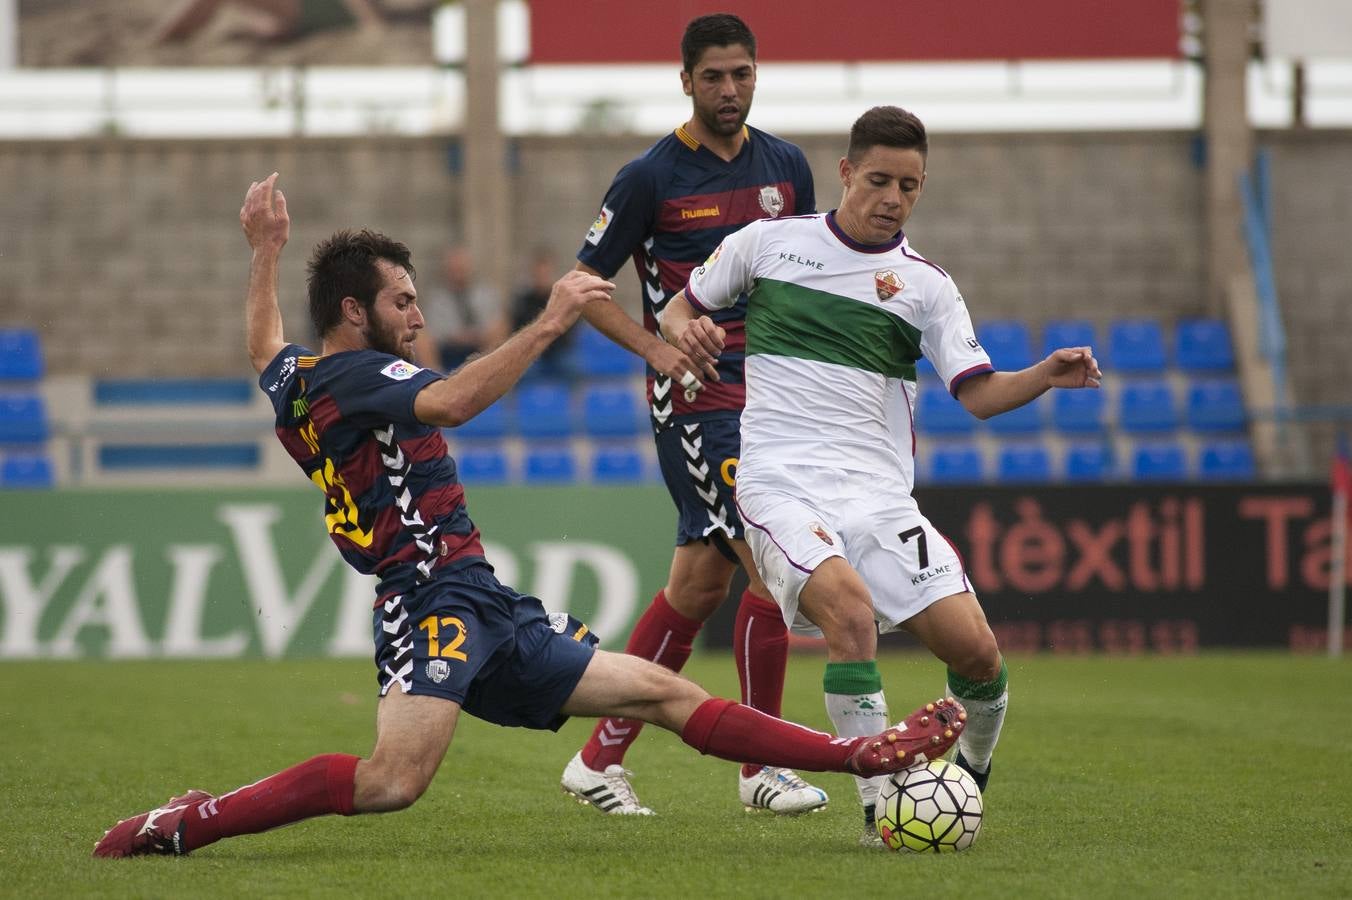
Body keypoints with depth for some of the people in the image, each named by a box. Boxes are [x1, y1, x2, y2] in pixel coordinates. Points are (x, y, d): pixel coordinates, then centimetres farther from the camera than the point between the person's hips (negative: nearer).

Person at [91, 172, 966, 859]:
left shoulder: (293, 380, 19)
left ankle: (862, 755, 6)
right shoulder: (353, 374, -9)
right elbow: (449, 402, -30)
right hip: (434, 599, -11)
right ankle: (187, 823, -20)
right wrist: (547, 325, -31)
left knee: (666, 693, 7)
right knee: (394, 779, -31)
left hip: (490, 616, 11)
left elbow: (266, 349, 44)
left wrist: (266, 251, 53)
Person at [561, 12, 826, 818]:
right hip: (697, 397, -6)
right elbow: (586, 284, -2)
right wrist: (656, 348, -14)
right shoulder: (651, 178, -6)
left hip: (767, 391, 6)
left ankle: (601, 759, 15)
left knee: (701, 581, 7)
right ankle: (761, 768, -6)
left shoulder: (785, 166, 9)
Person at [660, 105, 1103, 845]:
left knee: (975, 647, -10)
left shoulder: (926, 285, 9)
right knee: (850, 606, -31)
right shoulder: (769, 242, 8)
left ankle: (970, 776, 21)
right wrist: (687, 331, -5)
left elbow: (979, 394, 0)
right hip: (782, 481, -2)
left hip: (879, 492, 2)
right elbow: (678, 309, 19)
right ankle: (878, 805, -23)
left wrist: (1049, 375, -18)